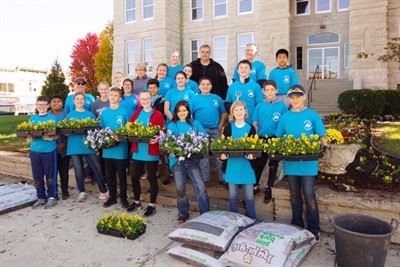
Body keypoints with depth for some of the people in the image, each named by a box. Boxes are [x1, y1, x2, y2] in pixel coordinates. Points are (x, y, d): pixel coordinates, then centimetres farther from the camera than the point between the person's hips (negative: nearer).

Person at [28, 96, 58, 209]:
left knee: (50, 176, 2)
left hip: (49, 150, -4)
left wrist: (50, 137, -26)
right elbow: (28, 137, 12)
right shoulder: (32, 118, 11)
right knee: (37, 176, 9)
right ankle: (41, 197, 23)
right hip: (35, 151, 4)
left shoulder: (52, 118, -1)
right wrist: (29, 138, -12)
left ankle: (52, 197, 15)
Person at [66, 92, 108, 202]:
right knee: (78, 170, 3)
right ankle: (82, 192, 22)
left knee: (97, 168, -4)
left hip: (88, 145, 0)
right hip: (74, 147, 1)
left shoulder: (90, 114, 7)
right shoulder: (69, 115, 9)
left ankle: (103, 191, 9)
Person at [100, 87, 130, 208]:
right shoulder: (104, 113, 9)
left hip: (120, 149, -4)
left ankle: (123, 198, 20)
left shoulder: (124, 112, -5)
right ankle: (112, 197, 28)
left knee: (121, 174, 6)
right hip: (107, 149, 5)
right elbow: (101, 129, 14)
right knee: (109, 175, 13)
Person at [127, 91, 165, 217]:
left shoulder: (157, 114, -5)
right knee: (135, 177, 14)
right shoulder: (137, 113, 12)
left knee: (152, 178, 5)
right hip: (137, 151, 6)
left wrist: (157, 138, -30)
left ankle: (152, 205, 19)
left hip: (151, 152, -5)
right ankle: (136, 201, 34)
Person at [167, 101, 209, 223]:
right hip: (177, 159, 0)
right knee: (180, 188, 6)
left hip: (192, 159, 0)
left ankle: (205, 213, 3)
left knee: (200, 187, -7)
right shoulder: (172, 125, 9)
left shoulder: (195, 124, 9)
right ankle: (183, 213, 24)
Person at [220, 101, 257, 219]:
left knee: (249, 195, 5)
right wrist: (223, 154, -20)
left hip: (247, 166, -1)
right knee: (233, 195, 12)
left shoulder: (250, 128, 1)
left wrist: (252, 155, -21)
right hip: (232, 166, 1)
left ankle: (252, 219, 20)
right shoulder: (228, 127, 3)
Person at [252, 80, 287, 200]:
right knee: (258, 164, 10)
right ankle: (255, 185, 28)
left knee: (273, 165, 10)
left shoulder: (282, 106, -4)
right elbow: (255, 124, 6)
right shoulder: (260, 106, 2)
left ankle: (268, 188, 26)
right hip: (261, 139, 1)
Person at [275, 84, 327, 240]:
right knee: (294, 195, 14)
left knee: (309, 196, -2)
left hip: (308, 163, -3)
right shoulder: (285, 117, 5)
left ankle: (313, 230, 12)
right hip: (291, 163, 3)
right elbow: (279, 138, 10)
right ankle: (296, 226, 29)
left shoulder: (312, 116, -3)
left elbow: (322, 137, 0)